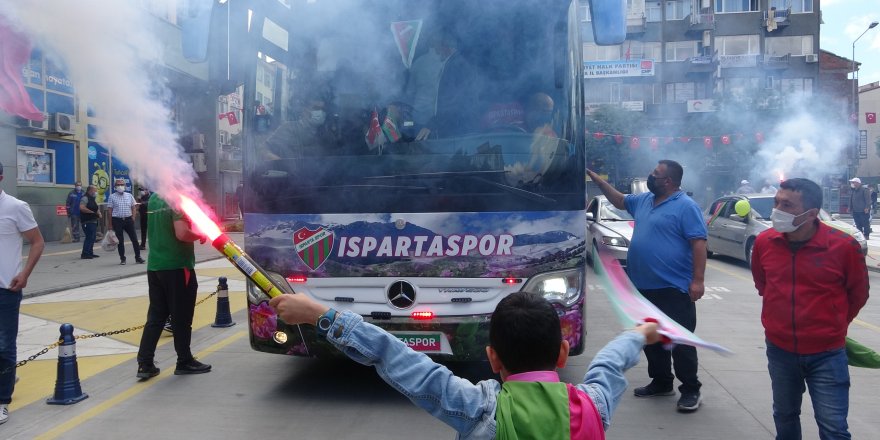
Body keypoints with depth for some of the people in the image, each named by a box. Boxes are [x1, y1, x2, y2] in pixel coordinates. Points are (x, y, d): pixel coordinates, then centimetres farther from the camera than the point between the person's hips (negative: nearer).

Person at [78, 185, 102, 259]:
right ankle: (85, 254, -11)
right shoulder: (85, 198, -10)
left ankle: (90, 253, 20)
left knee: (92, 238, 13)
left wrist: (99, 214, 7)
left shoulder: (94, 199, 20)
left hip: (94, 221, 10)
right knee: (89, 237, -13)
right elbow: (82, 208, -24)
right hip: (88, 222, -10)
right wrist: (93, 212, -20)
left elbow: (97, 209, 29)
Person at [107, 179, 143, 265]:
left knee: (134, 239, 1)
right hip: (117, 220, -2)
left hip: (128, 219, 2)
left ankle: (138, 257, 8)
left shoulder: (129, 196, 9)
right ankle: (122, 258, 13)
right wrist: (110, 223, -2)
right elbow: (110, 211, 2)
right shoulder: (112, 197, 2)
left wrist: (133, 218, 1)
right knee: (120, 240, 3)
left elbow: (133, 208, 11)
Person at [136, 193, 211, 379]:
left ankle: (145, 364, 9)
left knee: (155, 316, 11)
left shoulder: (153, 199, 11)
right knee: (181, 317, 4)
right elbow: (182, 234, -24)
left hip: (155, 266, 7)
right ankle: (185, 362, 14)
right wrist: (200, 235, -6)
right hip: (177, 266, -7)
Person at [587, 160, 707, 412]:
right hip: (645, 287, 9)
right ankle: (661, 382, 30)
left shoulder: (686, 206, -12)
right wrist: (595, 178, 24)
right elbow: (619, 200, 30)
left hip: (673, 288, -8)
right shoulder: (644, 200, 12)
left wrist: (697, 280, -21)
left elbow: (699, 243, -16)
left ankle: (691, 390, 11)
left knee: (680, 341, -1)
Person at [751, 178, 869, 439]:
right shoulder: (764, 242, -8)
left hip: (826, 354, -3)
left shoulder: (843, 246, -17)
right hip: (779, 350, 3)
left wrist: (834, 326, 12)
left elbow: (858, 294, 2)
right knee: (784, 417, 19)